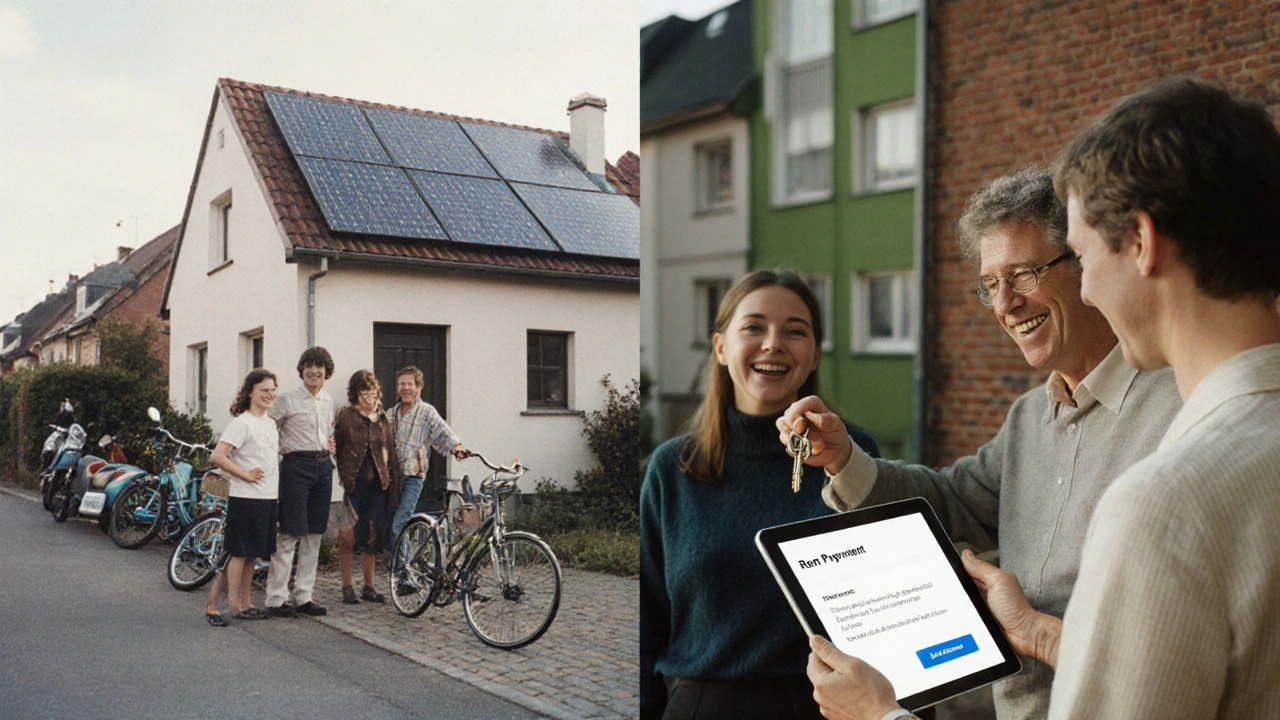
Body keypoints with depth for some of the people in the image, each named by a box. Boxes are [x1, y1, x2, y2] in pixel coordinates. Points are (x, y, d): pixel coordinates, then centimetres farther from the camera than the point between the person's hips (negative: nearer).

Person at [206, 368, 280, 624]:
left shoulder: (270, 423, 14)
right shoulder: (242, 422, -11)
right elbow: (218, 456, -19)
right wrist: (245, 474, -15)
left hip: (268, 498, 8)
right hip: (245, 499, -8)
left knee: (251, 554, 12)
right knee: (239, 553, -4)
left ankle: (244, 604, 20)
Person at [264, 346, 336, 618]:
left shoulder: (328, 401, 12)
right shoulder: (287, 399, -5)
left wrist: (330, 443, 10)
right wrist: (280, 449, -12)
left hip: (323, 466, 6)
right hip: (296, 466, -6)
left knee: (314, 534, 8)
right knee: (291, 534, -7)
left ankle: (304, 597, 15)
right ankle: (276, 598, 1)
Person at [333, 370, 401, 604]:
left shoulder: (383, 419, 13)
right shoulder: (346, 416, -1)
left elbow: (391, 454, 15)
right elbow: (335, 448, -3)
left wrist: (393, 485, 11)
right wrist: (342, 478, -13)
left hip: (378, 485, 4)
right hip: (354, 485, -4)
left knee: (374, 535, 7)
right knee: (350, 536, -2)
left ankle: (369, 588, 18)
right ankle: (347, 587, 12)